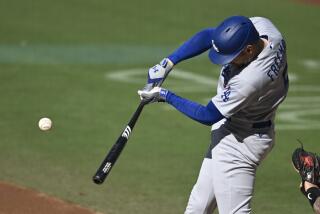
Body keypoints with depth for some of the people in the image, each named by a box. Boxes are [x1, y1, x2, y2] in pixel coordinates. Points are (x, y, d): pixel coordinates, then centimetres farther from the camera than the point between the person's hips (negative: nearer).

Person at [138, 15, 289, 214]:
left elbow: (208, 115, -22)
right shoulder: (259, 25, -15)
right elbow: (208, 36, -3)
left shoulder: (249, 80, -35)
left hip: (239, 143, -9)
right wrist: (168, 63, -12)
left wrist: (165, 96, -12)